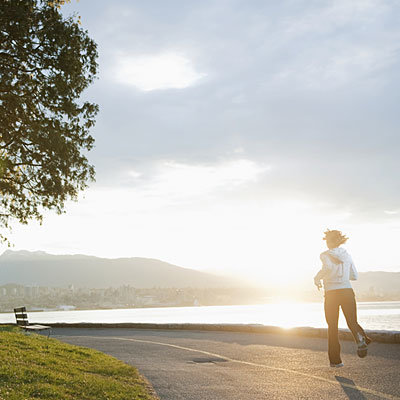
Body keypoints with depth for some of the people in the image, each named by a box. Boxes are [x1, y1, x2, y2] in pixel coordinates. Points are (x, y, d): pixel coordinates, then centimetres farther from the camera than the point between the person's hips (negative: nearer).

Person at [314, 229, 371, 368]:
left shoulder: (325, 255, -2)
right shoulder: (347, 255, 12)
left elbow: (328, 267, -24)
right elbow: (355, 276, 17)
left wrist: (317, 278, -8)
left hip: (332, 294, -3)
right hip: (347, 291, 3)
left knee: (332, 327, 10)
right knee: (352, 322, 7)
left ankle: (335, 360, 12)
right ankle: (360, 337, -30)